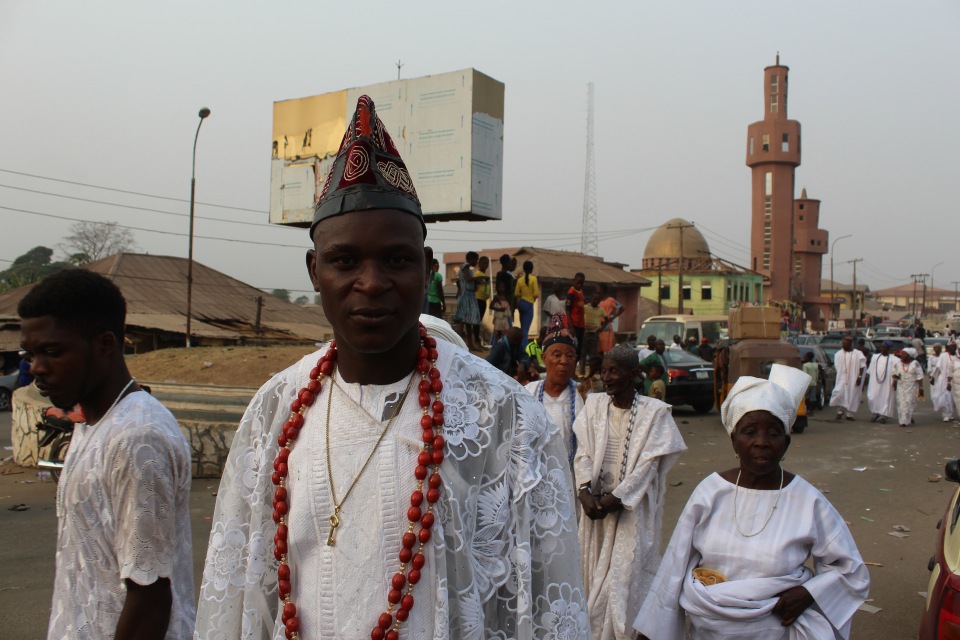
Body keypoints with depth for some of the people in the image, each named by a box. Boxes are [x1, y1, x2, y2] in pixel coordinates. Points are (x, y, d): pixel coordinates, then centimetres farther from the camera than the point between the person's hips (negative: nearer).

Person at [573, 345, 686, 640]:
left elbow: (649, 463, -12)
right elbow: (583, 453, -1)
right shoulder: (594, 404, 2)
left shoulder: (654, 411, -8)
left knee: (626, 580, -2)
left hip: (633, 508, -4)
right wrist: (585, 491, -16)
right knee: (596, 578, 11)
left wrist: (616, 498, -16)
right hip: (596, 503, 4)